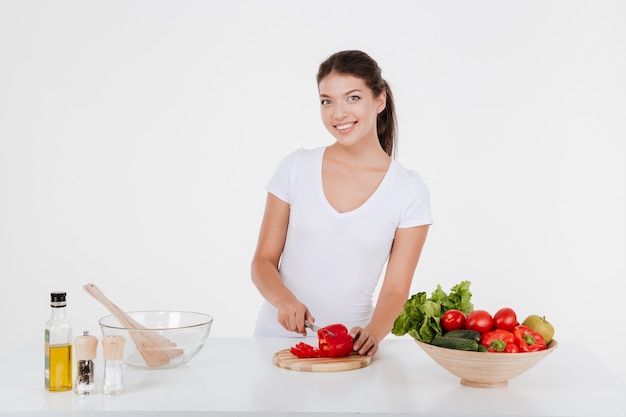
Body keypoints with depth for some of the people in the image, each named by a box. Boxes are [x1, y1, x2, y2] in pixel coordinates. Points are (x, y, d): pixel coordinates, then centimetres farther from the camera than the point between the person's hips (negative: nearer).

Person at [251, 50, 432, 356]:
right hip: (277, 336, 0)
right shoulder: (295, 168, 2)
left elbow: (395, 290, -1)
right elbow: (263, 261, 5)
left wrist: (373, 332, -21)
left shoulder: (409, 191, -1)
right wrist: (284, 300, -15)